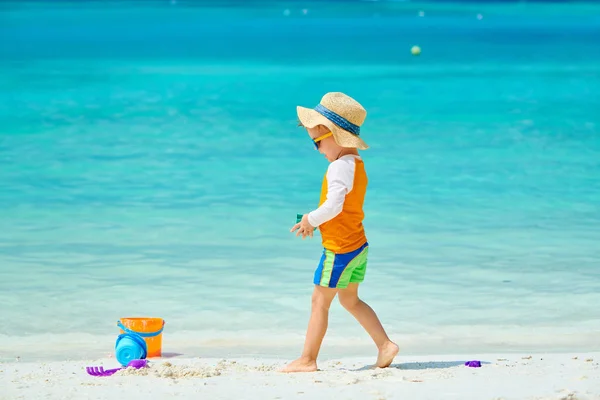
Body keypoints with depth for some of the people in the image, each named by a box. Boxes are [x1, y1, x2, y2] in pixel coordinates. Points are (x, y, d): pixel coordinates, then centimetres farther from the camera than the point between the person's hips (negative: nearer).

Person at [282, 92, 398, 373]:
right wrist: (316, 221, 7)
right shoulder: (356, 164, 10)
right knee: (350, 300, 20)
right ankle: (385, 345, 16)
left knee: (320, 302, -1)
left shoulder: (340, 168, -22)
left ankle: (307, 359, 4)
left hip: (339, 249, -10)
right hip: (358, 245, 10)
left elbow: (333, 205, -32)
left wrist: (311, 220, -16)